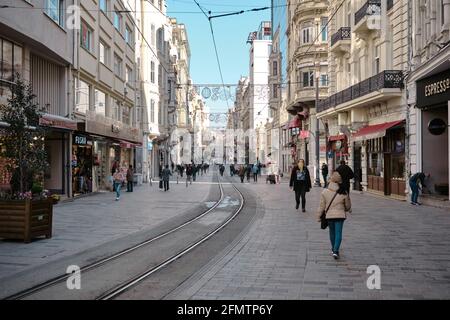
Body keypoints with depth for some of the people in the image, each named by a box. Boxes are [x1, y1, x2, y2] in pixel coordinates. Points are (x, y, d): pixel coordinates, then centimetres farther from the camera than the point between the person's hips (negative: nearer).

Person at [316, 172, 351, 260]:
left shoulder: (325, 192, -9)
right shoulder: (343, 193, -7)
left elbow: (322, 206, -3)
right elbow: (348, 205, 6)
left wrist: (318, 216, 8)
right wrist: (347, 210, 30)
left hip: (329, 215, 1)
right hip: (340, 215, -1)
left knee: (332, 232, 18)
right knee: (338, 233, -1)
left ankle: (333, 249, 33)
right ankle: (335, 251, -14)